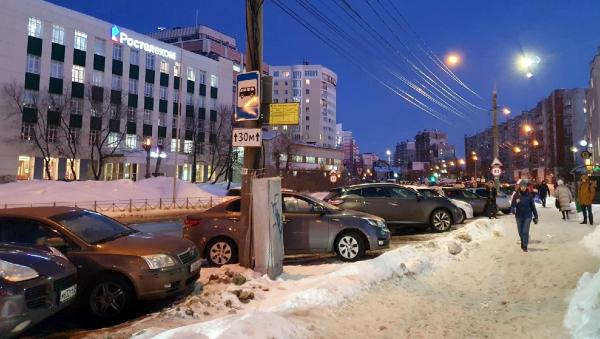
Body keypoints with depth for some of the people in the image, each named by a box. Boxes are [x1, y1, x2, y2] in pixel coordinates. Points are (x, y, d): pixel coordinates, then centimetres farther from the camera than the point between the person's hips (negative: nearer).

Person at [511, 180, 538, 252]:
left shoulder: (529, 195, -4)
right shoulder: (516, 194, -5)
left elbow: (532, 206, 2)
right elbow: (512, 204, -6)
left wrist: (536, 216, 4)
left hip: (527, 215, -1)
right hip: (519, 216, 1)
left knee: (525, 231, -7)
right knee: (520, 232, 11)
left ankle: (525, 246, 5)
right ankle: (522, 243, 35)